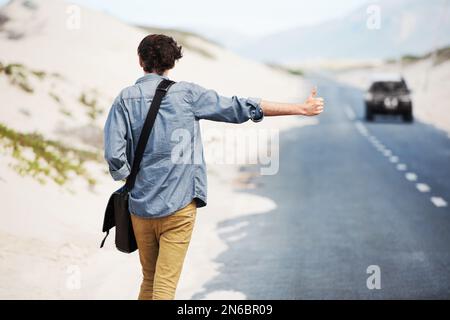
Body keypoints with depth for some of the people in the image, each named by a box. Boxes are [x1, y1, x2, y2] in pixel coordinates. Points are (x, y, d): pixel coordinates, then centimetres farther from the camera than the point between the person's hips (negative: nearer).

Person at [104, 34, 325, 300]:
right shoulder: (187, 93, -2)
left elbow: (114, 154, -8)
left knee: (149, 280, 18)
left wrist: (132, 181, 12)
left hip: (140, 205, 2)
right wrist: (302, 108, 4)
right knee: (165, 286, 0)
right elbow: (241, 108, -2)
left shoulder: (125, 99, 1)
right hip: (179, 205, -2)